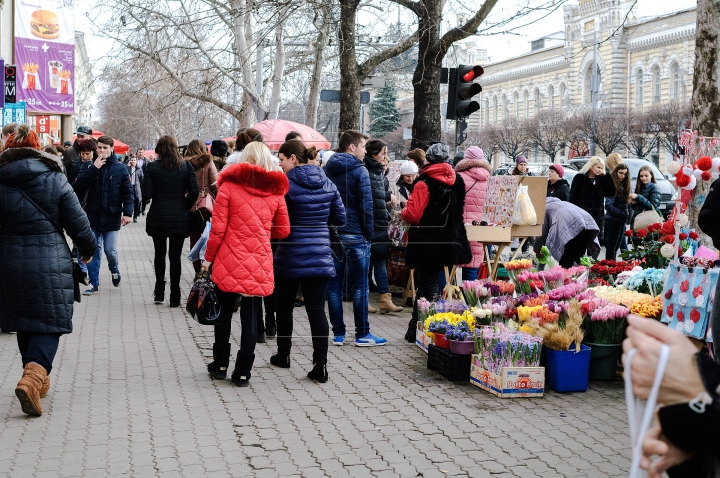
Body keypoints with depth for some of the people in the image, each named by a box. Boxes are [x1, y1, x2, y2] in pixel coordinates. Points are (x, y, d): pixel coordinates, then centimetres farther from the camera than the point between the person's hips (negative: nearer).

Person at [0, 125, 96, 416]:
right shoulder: (55, 180, -4)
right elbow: (77, 221, -2)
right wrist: (88, 248, 16)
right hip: (50, 263, -2)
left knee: (24, 322, 18)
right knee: (49, 322, 1)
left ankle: (38, 380, 29)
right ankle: (33, 376, -23)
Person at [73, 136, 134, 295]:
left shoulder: (121, 168, 0)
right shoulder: (88, 166, 3)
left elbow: (128, 192, -1)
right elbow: (78, 187, -10)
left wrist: (127, 212, -12)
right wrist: (93, 169, -16)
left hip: (112, 217, -2)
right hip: (93, 216, 2)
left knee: (110, 251, -2)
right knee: (93, 251, 5)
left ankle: (114, 270, 29)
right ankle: (94, 283, 16)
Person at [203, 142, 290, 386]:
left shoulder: (229, 185, -5)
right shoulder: (275, 191, 3)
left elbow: (218, 228, -7)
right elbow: (283, 231, 10)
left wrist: (208, 257, 4)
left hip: (229, 264, -1)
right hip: (259, 265, 1)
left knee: (224, 313, 15)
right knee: (250, 318, 7)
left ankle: (220, 364, 25)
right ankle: (243, 372, 8)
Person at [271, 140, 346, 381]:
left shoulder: (286, 184, -11)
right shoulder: (328, 184, 4)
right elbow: (340, 218, 10)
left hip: (290, 256, -3)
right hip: (320, 256, 3)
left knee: (285, 306, 16)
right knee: (317, 309, 1)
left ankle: (283, 355, 29)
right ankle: (320, 364, -6)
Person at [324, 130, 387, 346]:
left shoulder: (327, 170, 10)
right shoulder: (359, 170, -8)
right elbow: (366, 205, -12)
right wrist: (369, 232, -5)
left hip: (331, 233, 6)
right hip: (354, 234, -5)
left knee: (334, 285, 7)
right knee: (360, 285, 0)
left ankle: (338, 334, 9)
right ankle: (362, 334, 2)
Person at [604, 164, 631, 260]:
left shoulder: (624, 186, 14)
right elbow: (609, 205, -19)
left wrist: (626, 214, 0)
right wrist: (622, 215, -17)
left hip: (621, 220, 8)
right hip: (613, 219, -8)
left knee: (616, 246, 12)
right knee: (611, 246, -4)